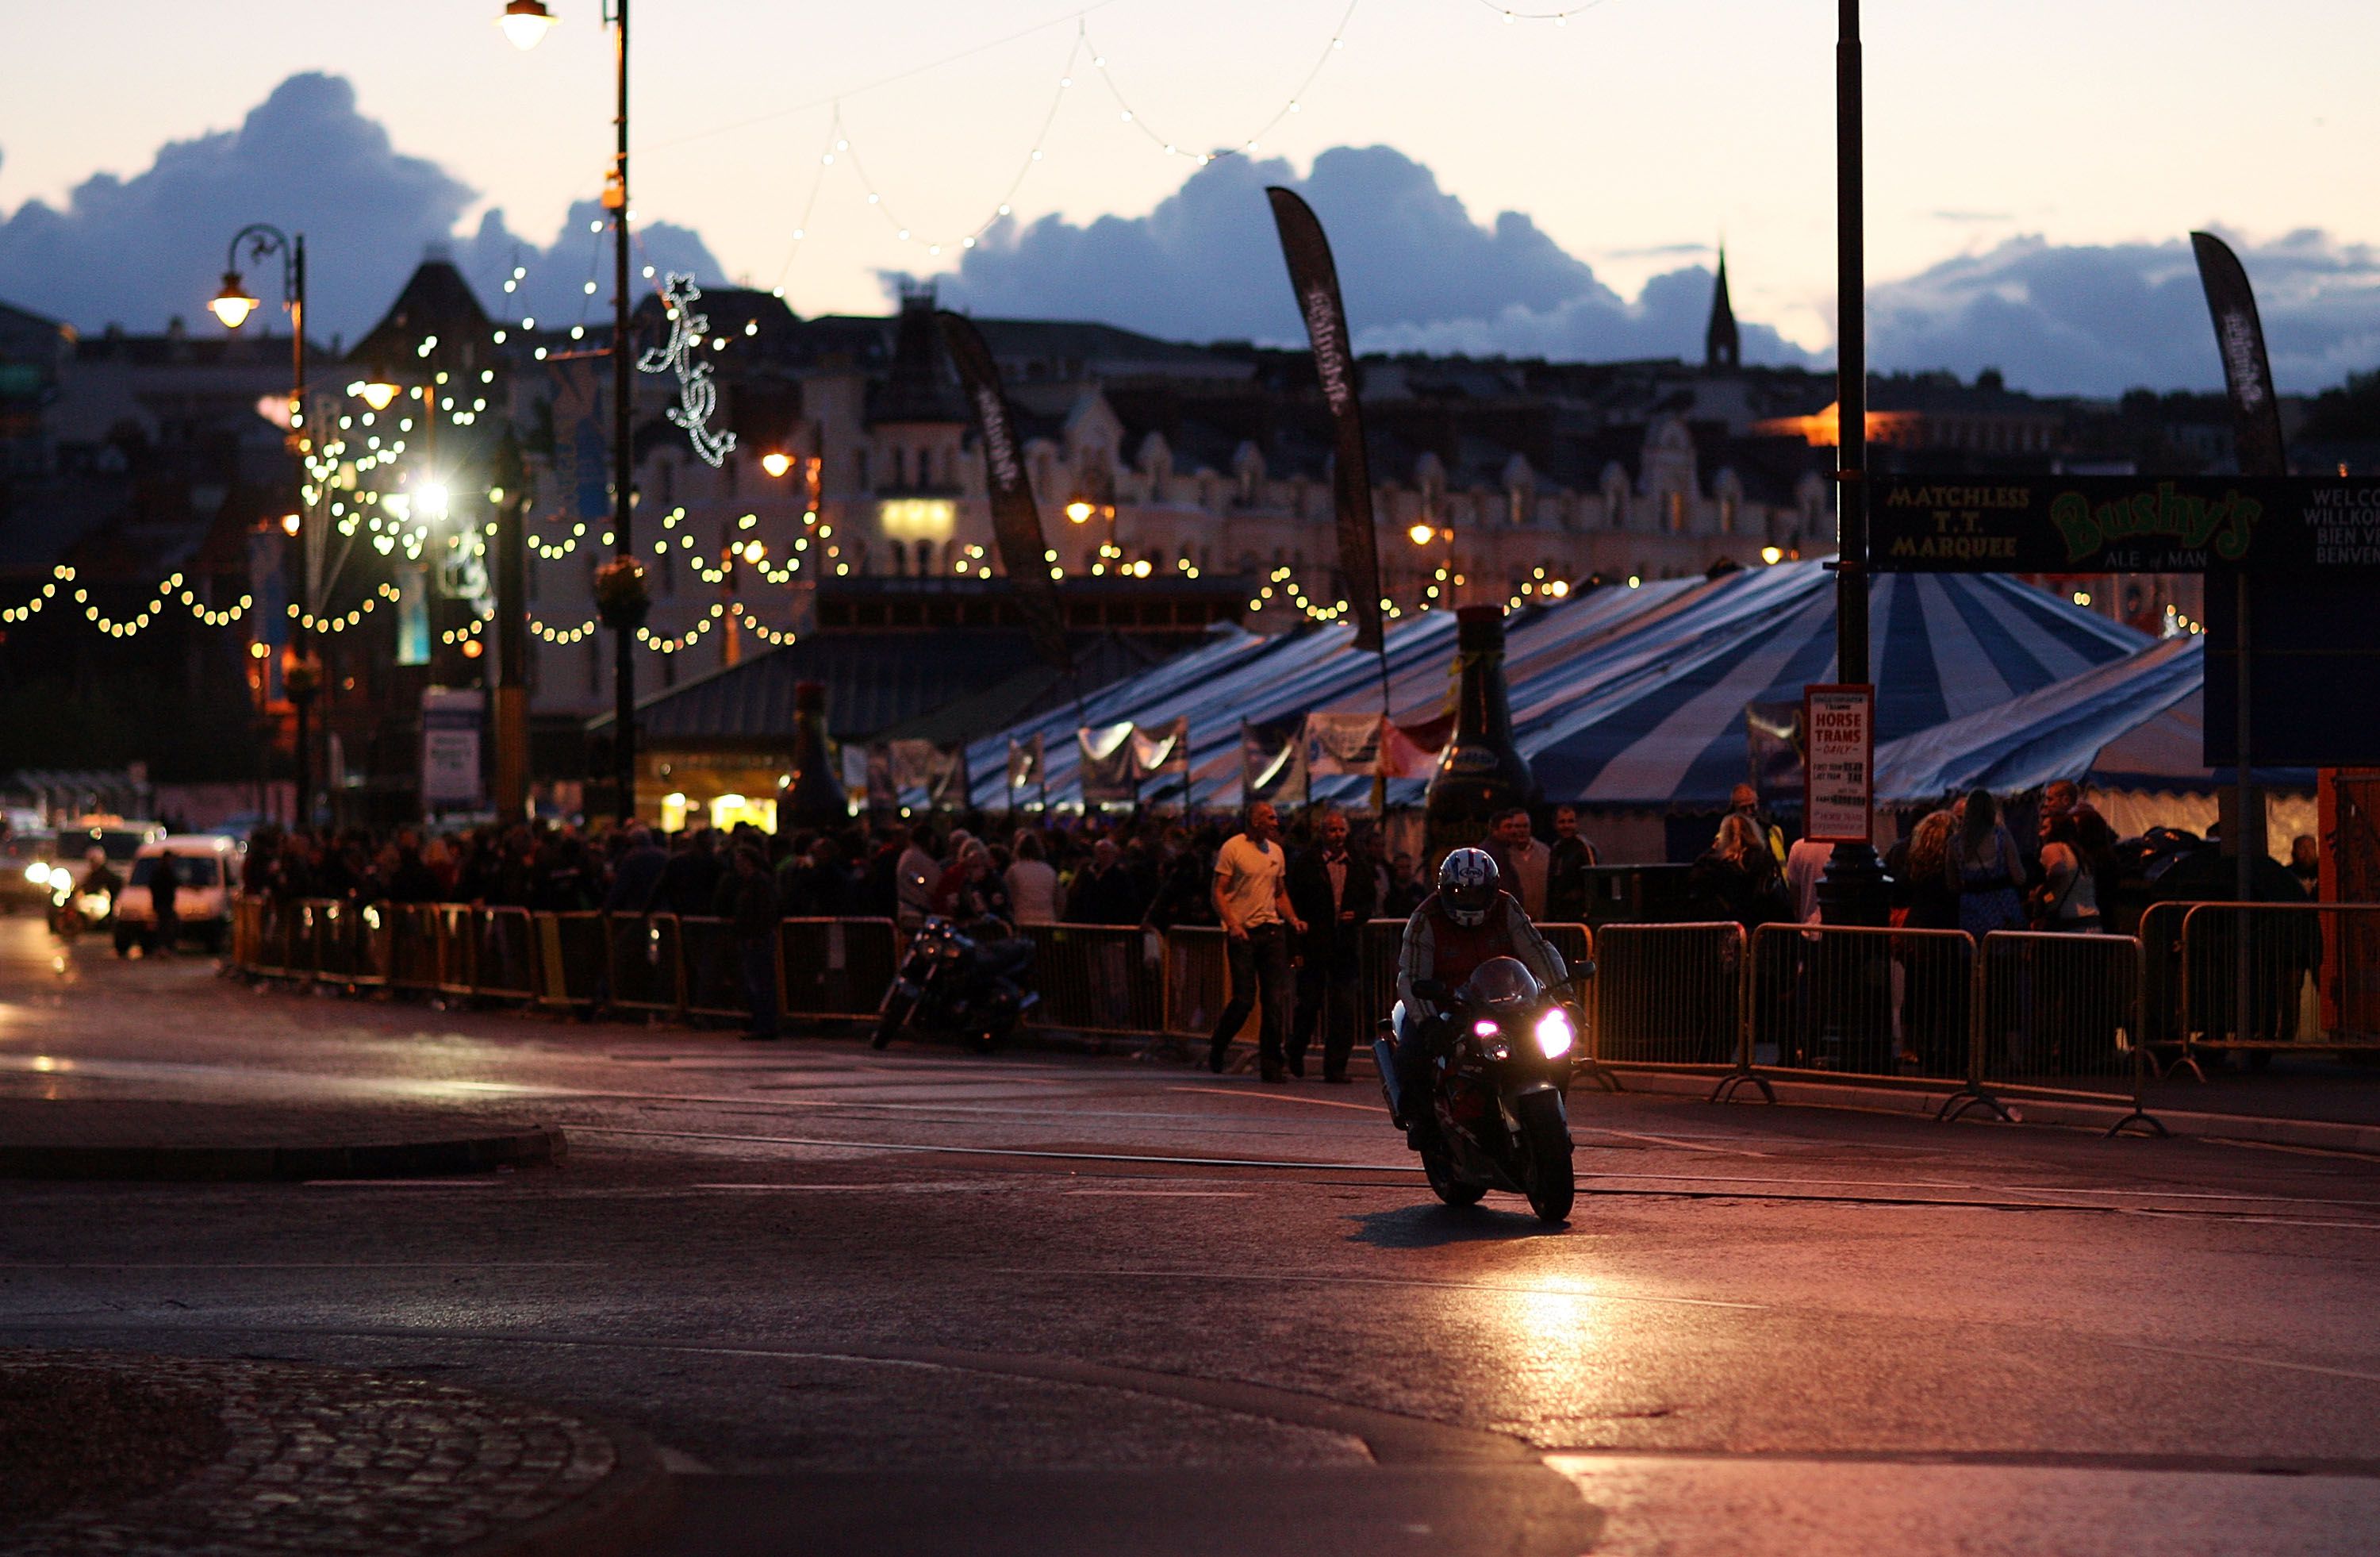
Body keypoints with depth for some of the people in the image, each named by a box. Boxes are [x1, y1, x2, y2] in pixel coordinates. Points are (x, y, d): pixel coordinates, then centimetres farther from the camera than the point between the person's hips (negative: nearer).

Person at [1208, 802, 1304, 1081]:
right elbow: (1219, 892, -7)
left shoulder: (1275, 851, 15)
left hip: (1272, 930, 5)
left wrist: (1293, 919, 7)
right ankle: (1216, 1049, 17)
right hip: (1243, 932, -5)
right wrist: (1232, 924, -19)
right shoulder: (1232, 848, -4)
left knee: (1273, 1000, 0)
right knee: (1244, 1000, -7)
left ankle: (1271, 1065, 4)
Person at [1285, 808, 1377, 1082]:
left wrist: (1357, 914, -7)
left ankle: (1336, 1067, 3)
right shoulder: (1305, 864, 0)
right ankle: (1296, 1051, 27)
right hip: (1313, 946, -3)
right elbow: (1294, 906, -1)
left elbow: (1371, 900, 16)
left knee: (1343, 1010, -1)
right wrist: (1297, 948, -7)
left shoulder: (1358, 864, 10)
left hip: (1345, 947, 3)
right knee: (1309, 1005, 3)